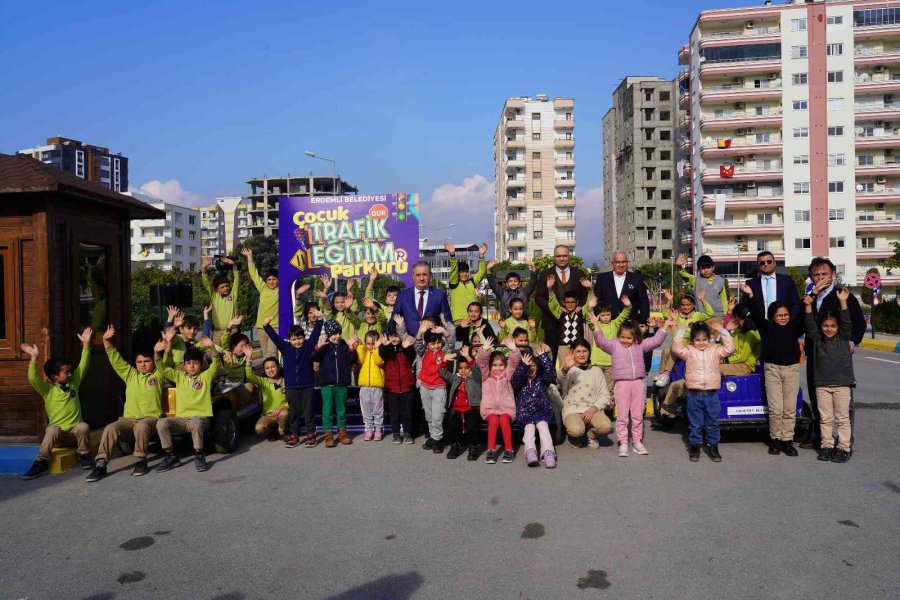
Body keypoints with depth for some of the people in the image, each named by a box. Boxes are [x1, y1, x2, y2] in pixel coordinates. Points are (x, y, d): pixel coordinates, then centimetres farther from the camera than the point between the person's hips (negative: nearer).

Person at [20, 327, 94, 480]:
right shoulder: (48, 390, -1)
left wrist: (86, 344, -4)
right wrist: (34, 358, -28)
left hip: (75, 432, 2)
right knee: (53, 429, -35)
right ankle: (41, 463, -25)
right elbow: (33, 379, -18)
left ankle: (84, 456, -10)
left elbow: (83, 365, 4)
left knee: (84, 426, -31)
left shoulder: (73, 383, 8)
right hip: (57, 435, -2)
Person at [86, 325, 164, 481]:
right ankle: (101, 464, -26)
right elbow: (116, 361, 13)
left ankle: (141, 460, -24)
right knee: (110, 428, -26)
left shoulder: (158, 375, 9)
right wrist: (107, 342, 2)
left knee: (141, 427, -38)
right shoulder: (130, 374, 19)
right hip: (128, 419, 4)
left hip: (150, 418, -3)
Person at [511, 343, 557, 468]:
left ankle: (548, 453, -45)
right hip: (525, 413, 0)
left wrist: (544, 357, -12)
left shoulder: (542, 379, 15)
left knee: (542, 425, -28)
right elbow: (515, 380, -11)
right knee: (529, 427, -27)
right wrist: (523, 365, -22)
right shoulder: (520, 381, 12)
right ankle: (530, 452, -47)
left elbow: (551, 373, -5)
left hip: (541, 410, 0)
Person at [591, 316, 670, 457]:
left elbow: (656, 341, 13)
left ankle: (637, 442, 19)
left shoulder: (640, 345, 11)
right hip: (621, 383, -2)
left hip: (638, 383, 2)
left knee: (638, 415, 9)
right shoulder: (614, 345, 4)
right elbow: (600, 340, -6)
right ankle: (623, 443, 7)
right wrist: (596, 324, -15)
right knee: (622, 416, 1)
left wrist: (664, 326, 8)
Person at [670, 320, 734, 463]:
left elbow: (729, 348, -5)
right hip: (694, 394, -1)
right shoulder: (689, 351, 1)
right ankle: (695, 447, 18)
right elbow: (676, 348, -13)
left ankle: (714, 448, 23)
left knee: (712, 423, 11)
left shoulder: (715, 350, 6)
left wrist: (722, 330, -8)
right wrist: (681, 331, -15)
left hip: (711, 394, 1)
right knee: (695, 424, 7)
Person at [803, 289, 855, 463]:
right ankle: (827, 446, 15)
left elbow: (846, 322, -8)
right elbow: (809, 325, -4)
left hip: (842, 383, -2)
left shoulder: (843, 338, 4)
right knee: (825, 418, 8)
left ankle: (843, 448, 8)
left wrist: (843, 302, -19)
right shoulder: (817, 339, 6)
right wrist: (808, 306, -15)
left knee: (842, 418, 2)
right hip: (822, 384, 2)